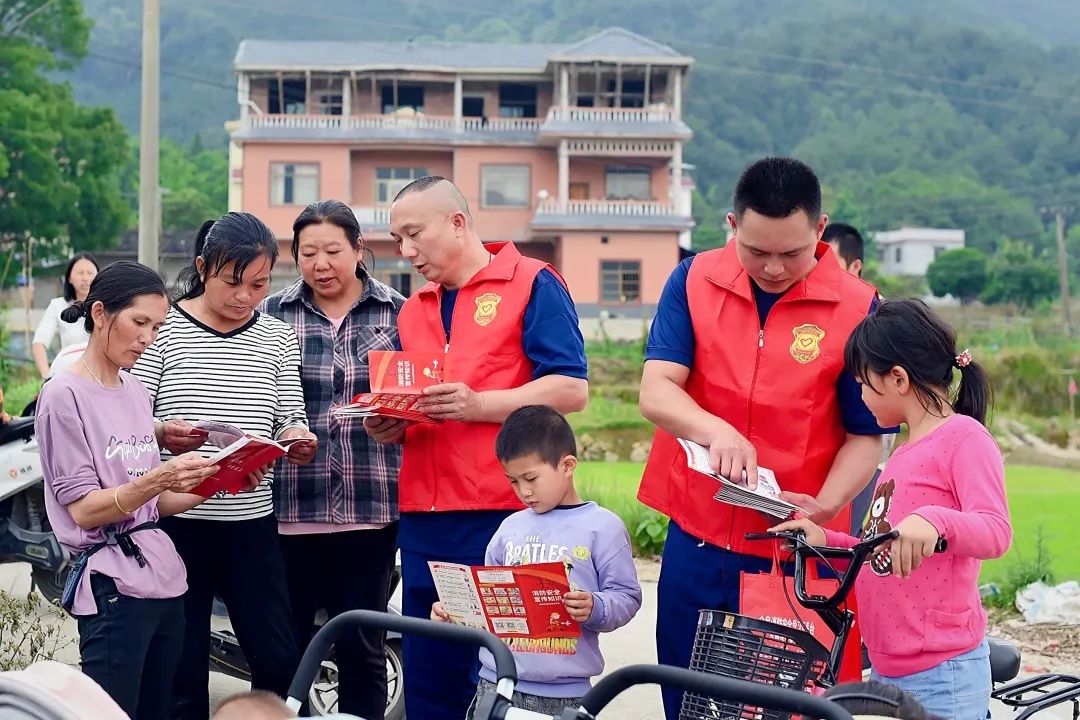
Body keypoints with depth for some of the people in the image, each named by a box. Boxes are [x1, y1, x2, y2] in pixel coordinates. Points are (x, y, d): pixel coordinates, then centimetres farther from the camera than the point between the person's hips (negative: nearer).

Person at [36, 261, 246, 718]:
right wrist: (158, 479, -25)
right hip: (113, 589, -7)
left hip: (164, 579, 7)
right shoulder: (65, 396, -6)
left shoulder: (136, 393, 16)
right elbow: (83, 509, -12)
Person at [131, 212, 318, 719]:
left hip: (251, 520, 3)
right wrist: (161, 434, -24)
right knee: (180, 666, 4)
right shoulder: (162, 329, -1)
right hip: (175, 519, -3)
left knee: (280, 663, 3)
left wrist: (298, 440, -15)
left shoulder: (278, 340, 10)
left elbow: (290, 419, 8)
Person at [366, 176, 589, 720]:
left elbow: (571, 389, -11)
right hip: (423, 518, 6)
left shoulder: (532, 285, -2)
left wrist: (476, 404, -20)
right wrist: (389, 426, 1)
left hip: (505, 513, -6)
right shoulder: (413, 311, 18)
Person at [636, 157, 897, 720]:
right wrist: (716, 431, -30)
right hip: (696, 540, 2)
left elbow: (866, 435, -3)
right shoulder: (694, 281, -1)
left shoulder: (857, 308, -7)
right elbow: (656, 391, -10)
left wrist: (826, 505, -20)